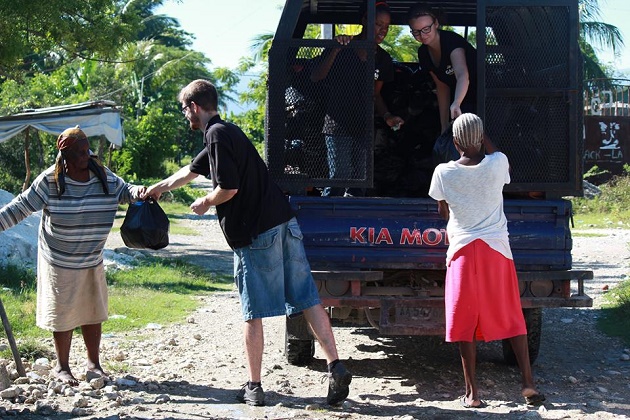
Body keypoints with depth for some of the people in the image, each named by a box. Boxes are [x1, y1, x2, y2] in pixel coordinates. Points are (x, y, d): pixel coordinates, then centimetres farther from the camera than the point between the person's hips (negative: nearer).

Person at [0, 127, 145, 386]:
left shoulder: (104, 177, -3)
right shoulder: (50, 181, -13)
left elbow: (123, 191, 13)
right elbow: (22, 206, -6)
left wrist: (139, 192, -8)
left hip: (92, 261, 4)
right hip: (59, 262, -4)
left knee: (93, 314, 11)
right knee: (63, 315, 4)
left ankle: (94, 364, 26)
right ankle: (62, 367, 20)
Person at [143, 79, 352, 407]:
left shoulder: (218, 135, -9)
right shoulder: (225, 133, 22)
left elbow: (228, 188, -18)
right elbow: (191, 171, 36)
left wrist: (204, 203, 2)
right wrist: (158, 188, 47)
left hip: (255, 234, -9)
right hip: (283, 223, 9)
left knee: (253, 313, 2)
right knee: (307, 299, 5)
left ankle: (253, 387, 9)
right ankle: (335, 367, -3)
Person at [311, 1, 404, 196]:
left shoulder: (383, 59, 9)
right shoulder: (342, 50, -7)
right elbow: (315, 77, -15)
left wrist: (387, 116, 0)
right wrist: (335, 50, -25)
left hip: (365, 127, 6)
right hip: (338, 125, -6)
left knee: (360, 180, 8)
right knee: (340, 178, -16)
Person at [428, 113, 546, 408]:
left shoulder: (444, 173, -7)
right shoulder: (497, 164, -5)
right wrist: (484, 139, 23)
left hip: (463, 250, -1)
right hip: (497, 250, 1)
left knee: (465, 322, 3)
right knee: (511, 317, 10)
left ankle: (472, 393, 1)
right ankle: (528, 382, 5)